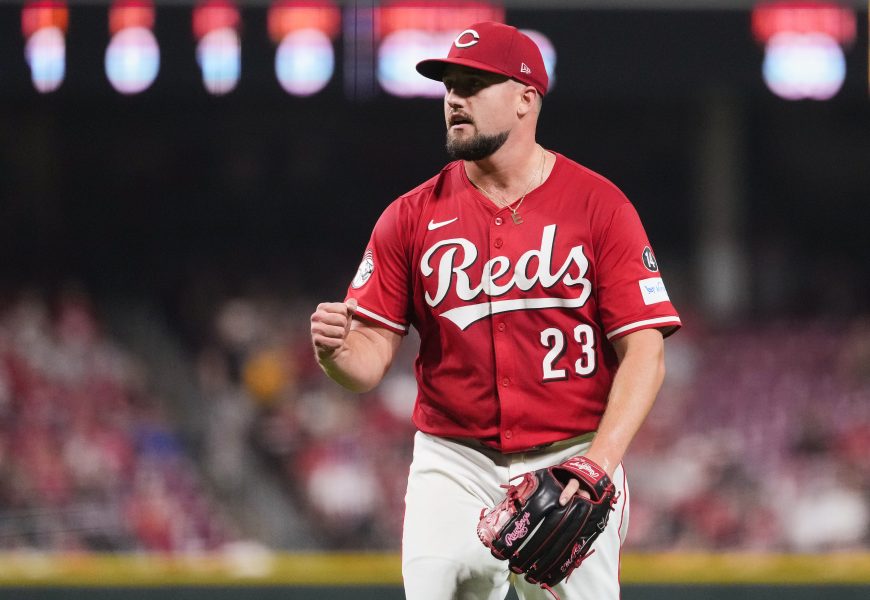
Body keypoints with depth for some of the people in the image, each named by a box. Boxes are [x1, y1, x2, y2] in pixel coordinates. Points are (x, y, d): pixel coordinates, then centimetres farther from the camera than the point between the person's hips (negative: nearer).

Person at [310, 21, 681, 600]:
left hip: (572, 460, -1)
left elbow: (644, 350, -7)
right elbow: (370, 362, 2)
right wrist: (334, 351, -23)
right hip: (454, 466, 2)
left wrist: (600, 462, -20)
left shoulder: (599, 205, -2)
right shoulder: (412, 216, 4)